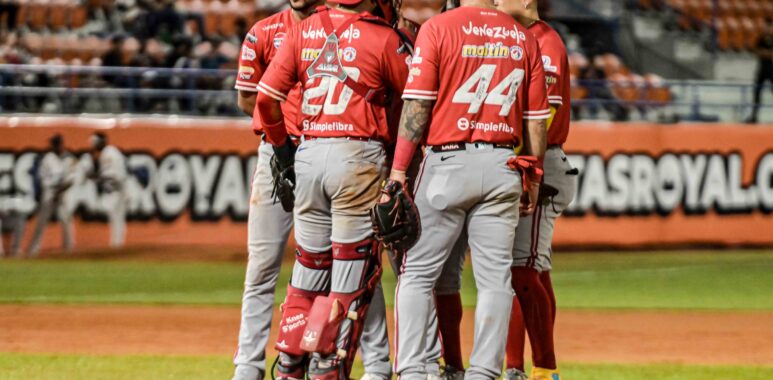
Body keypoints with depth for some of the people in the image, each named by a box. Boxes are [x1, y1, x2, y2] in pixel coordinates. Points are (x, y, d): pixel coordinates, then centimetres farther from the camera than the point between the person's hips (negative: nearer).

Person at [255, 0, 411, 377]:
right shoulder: (383, 39, -5)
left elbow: (267, 96, 5)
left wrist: (281, 148, 15)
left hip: (307, 156, 5)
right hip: (359, 156, -5)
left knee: (309, 264, 15)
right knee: (354, 271, 1)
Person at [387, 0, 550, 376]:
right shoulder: (523, 38, 7)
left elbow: (416, 106, -9)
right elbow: (536, 119, 9)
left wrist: (398, 170, -6)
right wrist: (533, 179, 17)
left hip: (448, 160, -3)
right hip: (503, 166, 3)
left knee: (418, 273, 3)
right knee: (494, 277, 6)